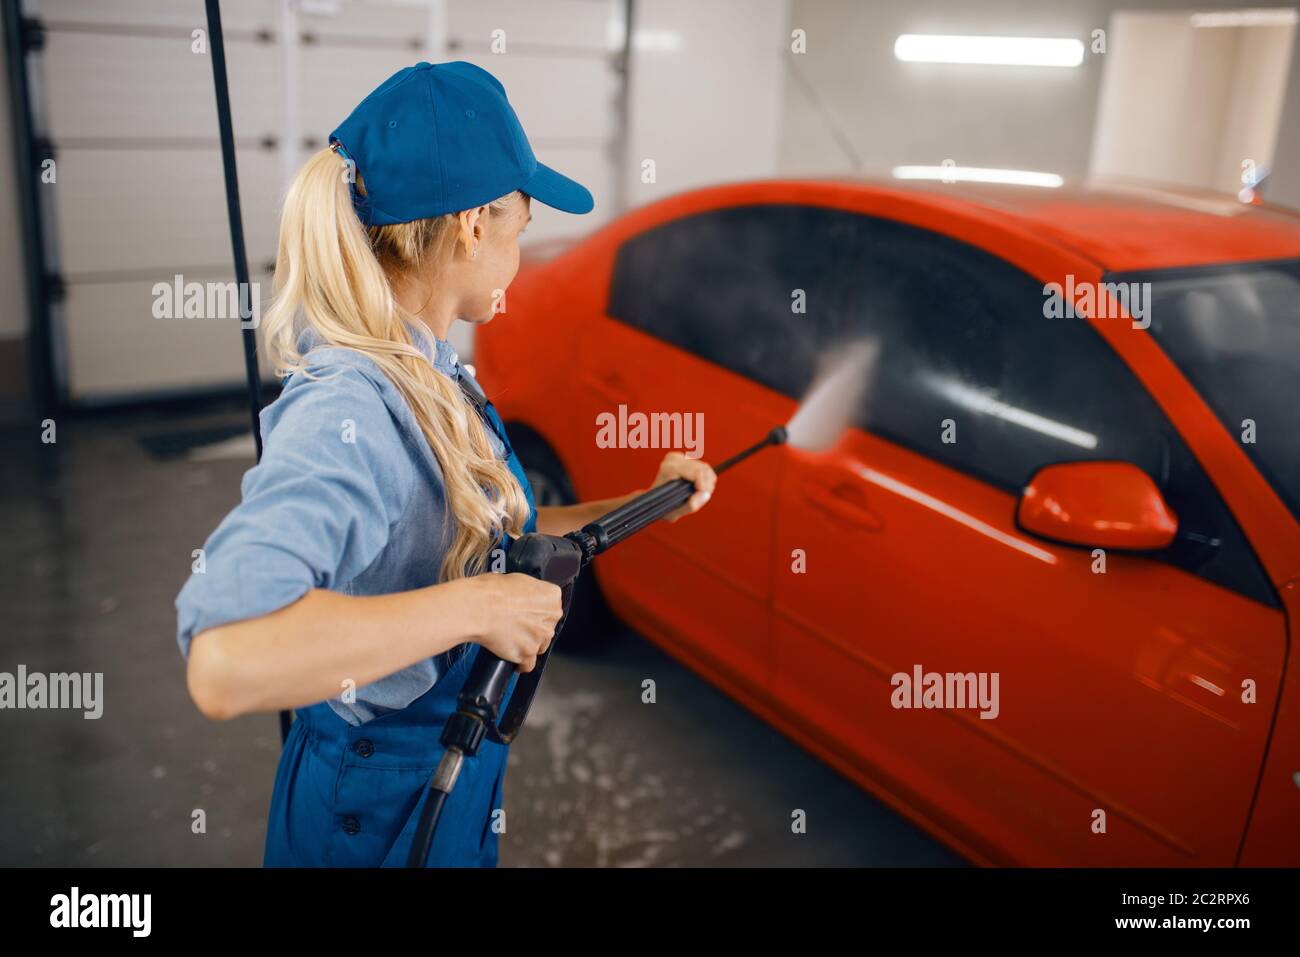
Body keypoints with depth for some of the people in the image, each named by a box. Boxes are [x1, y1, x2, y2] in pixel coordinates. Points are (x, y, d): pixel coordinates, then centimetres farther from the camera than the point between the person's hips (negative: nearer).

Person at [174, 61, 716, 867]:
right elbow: (224, 664, -43)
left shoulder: (434, 379, -1)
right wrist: (476, 606, -37)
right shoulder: (349, 408, -30)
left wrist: (640, 506, 8)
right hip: (378, 814, -8)